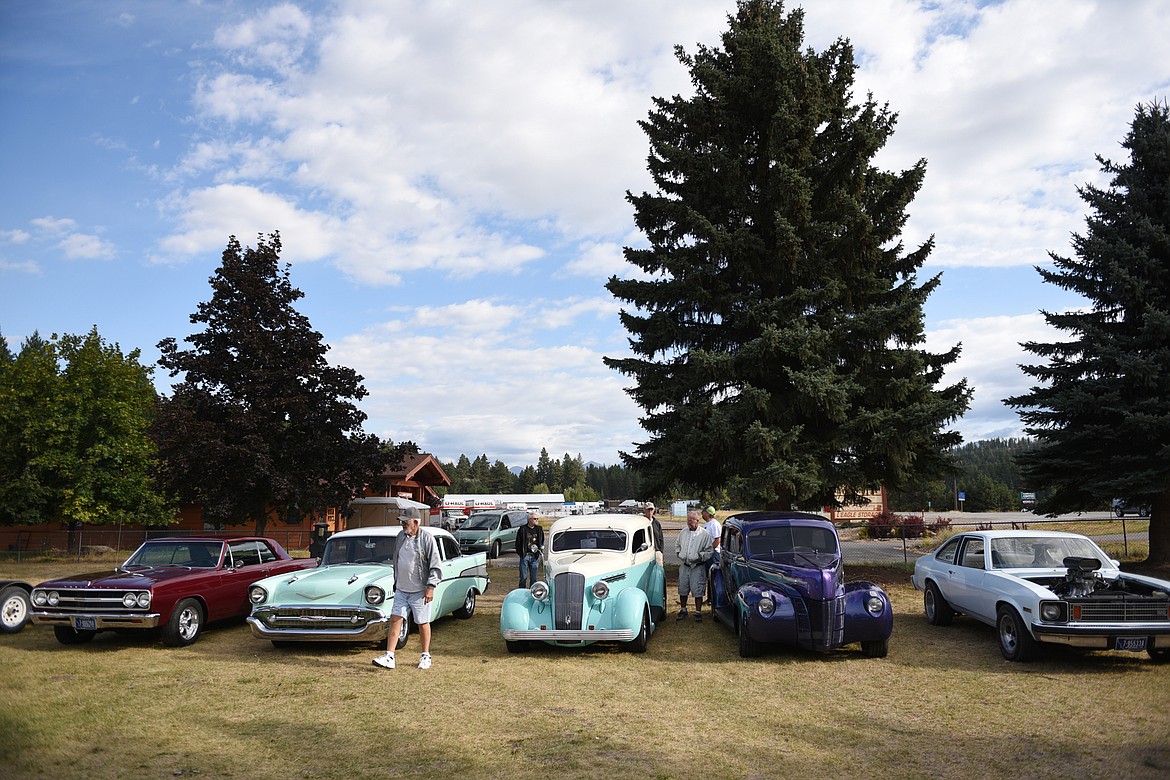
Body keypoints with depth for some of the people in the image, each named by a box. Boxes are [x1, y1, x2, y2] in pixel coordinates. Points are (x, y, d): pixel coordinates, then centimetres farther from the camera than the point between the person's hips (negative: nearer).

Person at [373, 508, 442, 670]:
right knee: (395, 620, -2)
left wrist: (431, 587, -15)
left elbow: (436, 566, -10)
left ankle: (425, 656, 18)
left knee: (423, 623, 5)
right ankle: (389, 656, -1)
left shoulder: (427, 539, -11)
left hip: (420, 591, -5)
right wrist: (396, 582, 20)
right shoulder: (400, 537, 8)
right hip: (401, 590, 5)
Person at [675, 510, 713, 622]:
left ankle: (698, 612, 7)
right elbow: (677, 545, 23)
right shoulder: (683, 532, 10)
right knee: (683, 589, 11)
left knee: (698, 591, -3)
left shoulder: (705, 534, -4)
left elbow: (710, 551, -3)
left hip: (697, 567, -4)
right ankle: (683, 610, 25)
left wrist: (700, 556, -15)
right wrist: (679, 553, 6)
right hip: (684, 566, 4)